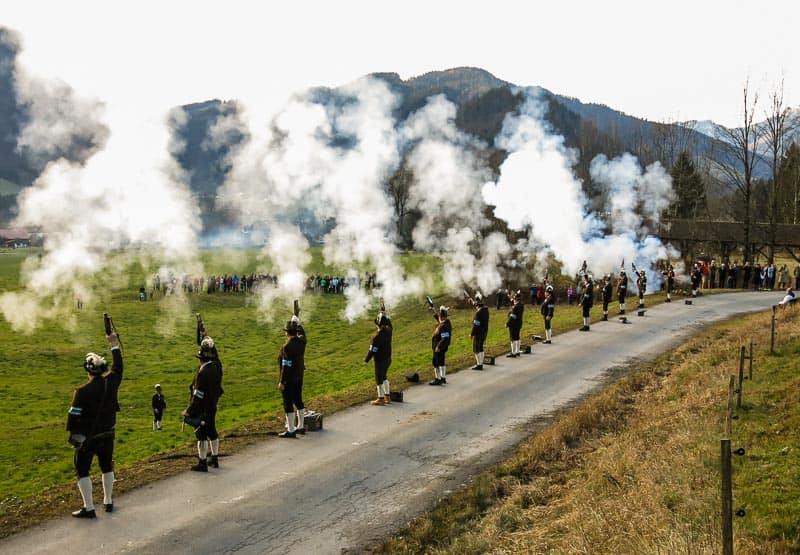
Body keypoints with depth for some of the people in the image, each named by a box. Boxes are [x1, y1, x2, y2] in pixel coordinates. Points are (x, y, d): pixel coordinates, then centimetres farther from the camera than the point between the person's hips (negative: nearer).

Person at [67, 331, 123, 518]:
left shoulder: (83, 391, -21)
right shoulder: (111, 383, -8)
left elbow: (74, 415, -15)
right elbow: (118, 367, 11)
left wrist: (71, 433, 2)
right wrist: (114, 345, 20)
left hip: (87, 437, -5)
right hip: (108, 435, 5)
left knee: (82, 470, 5)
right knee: (107, 467, 21)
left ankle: (89, 508, 3)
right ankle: (108, 501, 31)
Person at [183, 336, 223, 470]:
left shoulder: (203, 372, -25)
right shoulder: (215, 367, -2)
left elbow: (198, 395, -24)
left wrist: (189, 411, -17)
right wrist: (209, 342, 24)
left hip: (202, 409, -9)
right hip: (212, 407, 9)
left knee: (201, 435, -1)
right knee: (212, 432, 17)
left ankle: (202, 463, 4)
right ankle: (215, 460, 27)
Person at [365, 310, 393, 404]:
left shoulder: (377, 336, -28)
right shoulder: (388, 330, -7)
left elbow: (372, 350, -21)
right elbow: (389, 323, 18)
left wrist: (366, 359, -7)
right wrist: (384, 314, 29)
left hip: (380, 360, -8)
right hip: (388, 358, 8)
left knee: (379, 379, 7)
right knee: (384, 377, 21)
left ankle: (381, 398, 16)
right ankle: (387, 397, 28)